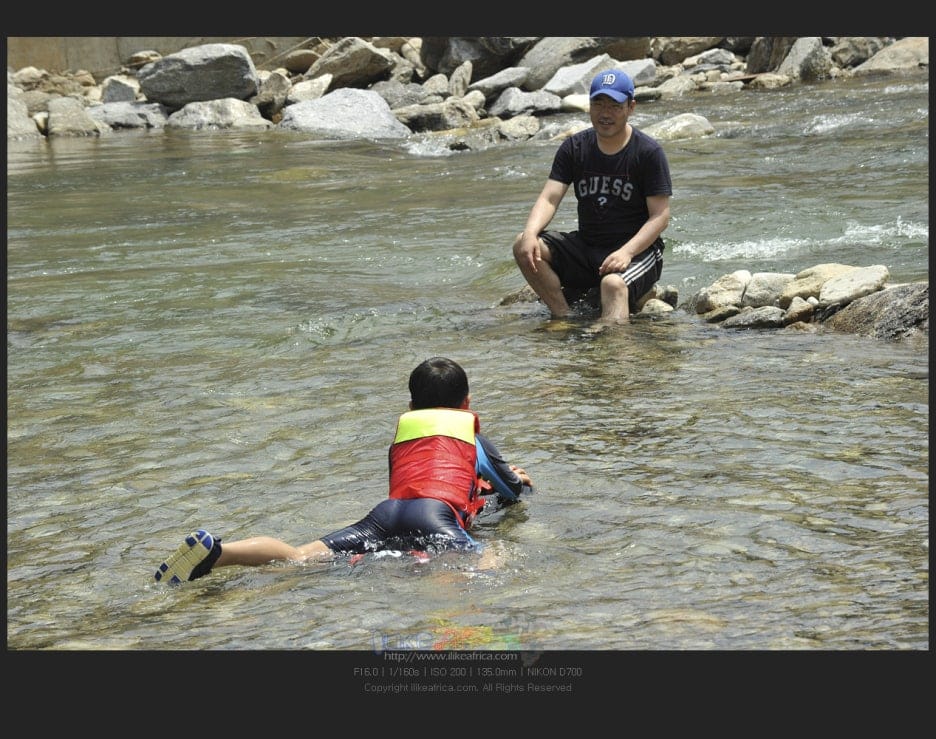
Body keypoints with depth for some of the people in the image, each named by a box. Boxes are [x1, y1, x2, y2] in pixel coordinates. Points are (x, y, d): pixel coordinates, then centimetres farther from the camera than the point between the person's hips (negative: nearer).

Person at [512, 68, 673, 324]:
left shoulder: (648, 152, -7)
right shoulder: (574, 148, 5)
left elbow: (660, 216, -10)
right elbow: (549, 198, -3)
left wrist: (626, 252, -27)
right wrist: (530, 232, -25)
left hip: (637, 249, -5)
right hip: (586, 246, 5)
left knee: (613, 283, -38)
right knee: (524, 247, -17)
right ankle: (563, 317, -22)